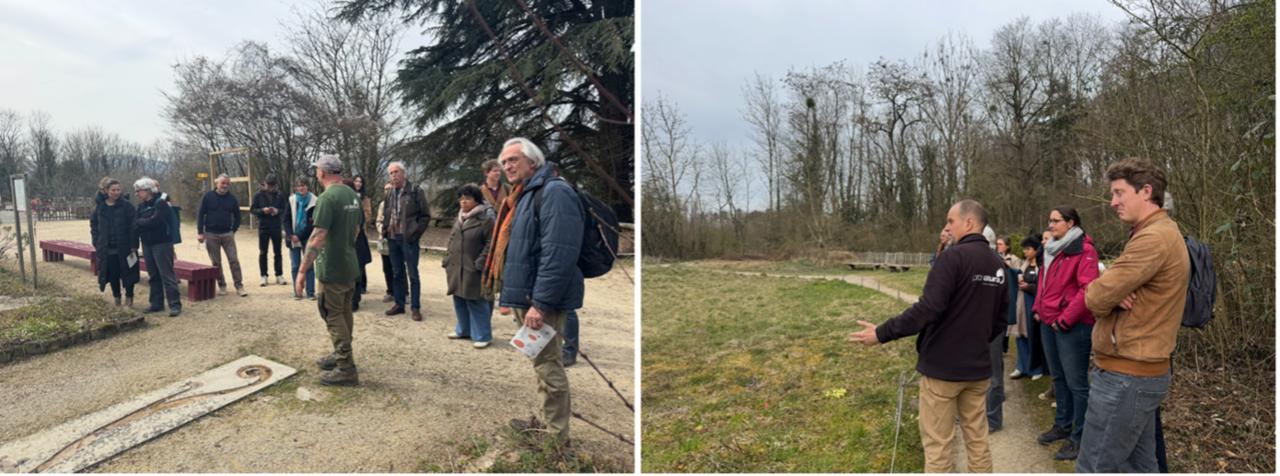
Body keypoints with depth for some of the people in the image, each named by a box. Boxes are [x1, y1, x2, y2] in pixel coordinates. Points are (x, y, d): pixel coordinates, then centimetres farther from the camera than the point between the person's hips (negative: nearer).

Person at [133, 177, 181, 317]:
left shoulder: (161, 204, -9)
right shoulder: (141, 206, 11)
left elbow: (153, 221, -21)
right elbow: (134, 225, 4)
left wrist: (140, 222, -4)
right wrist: (146, 223, -13)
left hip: (162, 244, -7)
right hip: (147, 245, 7)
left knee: (167, 275, -8)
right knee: (154, 276, 13)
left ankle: (175, 304, -5)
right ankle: (157, 304, 21)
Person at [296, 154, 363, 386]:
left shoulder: (328, 198, -19)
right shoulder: (353, 195, 7)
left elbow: (318, 238, -24)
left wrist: (302, 270, -21)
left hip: (331, 269, -9)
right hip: (350, 267, 9)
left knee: (333, 317, 0)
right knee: (345, 313, 19)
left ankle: (346, 369, 4)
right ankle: (340, 355, 34)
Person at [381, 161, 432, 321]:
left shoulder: (415, 191, -6)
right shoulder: (389, 193, 11)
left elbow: (425, 215, -5)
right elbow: (386, 215, 20)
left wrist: (415, 233, -10)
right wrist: (386, 233, 7)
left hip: (408, 238, -5)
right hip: (393, 238, 6)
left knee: (413, 274, -1)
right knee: (397, 273, 12)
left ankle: (416, 308, 5)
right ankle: (399, 304, 22)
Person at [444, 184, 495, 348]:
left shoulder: (486, 220, -10)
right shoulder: (458, 219, 15)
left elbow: (489, 245, -13)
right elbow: (451, 241, 20)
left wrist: (479, 265, -17)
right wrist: (447, 262, 12)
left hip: (473, 271, -8)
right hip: (456, 269, 8)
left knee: (476, 303, -2)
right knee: (459, 301, 16)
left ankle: (482, 336, 8)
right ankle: (463, 330, 32)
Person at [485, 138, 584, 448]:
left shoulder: (553, 192, -16)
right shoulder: (523, 197, 17)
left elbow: (559, 253, -24)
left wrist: (541, 303, -25)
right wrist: (514, 295, 19)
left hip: (543, 299, -10)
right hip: (526, 295, 10)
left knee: (547, 364, -2)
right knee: (543, 364, 19)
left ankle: (556, 435, 9)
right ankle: (548, 423, 32)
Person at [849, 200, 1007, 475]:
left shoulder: (954, 257, -17)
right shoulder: (998, 265, 7)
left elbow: (928, 309, -25)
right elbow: (1001, 318, 13)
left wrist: (882, 334, -20)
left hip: (942, 367, -7)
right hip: (978, 368, 7)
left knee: (937, 443, 3)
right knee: (977, 439, 16)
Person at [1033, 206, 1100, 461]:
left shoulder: (1084, 250, -12)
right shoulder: (1052, 249, 13)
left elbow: (1088, 289, -20)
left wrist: (1065, 320, -19)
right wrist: (1038, 308, 11)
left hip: (1073, 325, -9)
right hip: (1049, 322, 9)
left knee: (1076, 382, -1)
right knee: (1058, 377, 18)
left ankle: (1079, 438, 9)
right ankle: (1063, 425, 32)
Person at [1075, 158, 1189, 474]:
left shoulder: (1153, 238, -19)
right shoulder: (1165, 233, 16)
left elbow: (1096, 298, -22)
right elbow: (1093, 295, 13)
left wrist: (1096, 293, 0)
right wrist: (1115, 294, -9)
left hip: (1125, 377, -10)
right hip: (1145, 372, 10)